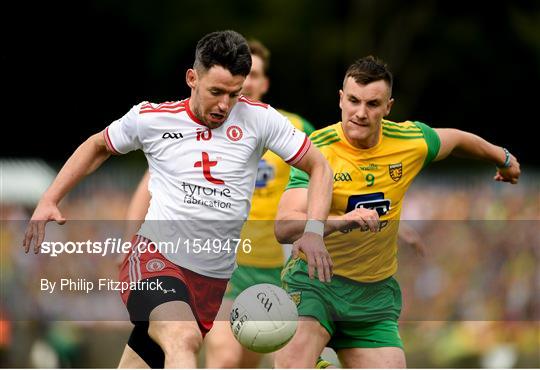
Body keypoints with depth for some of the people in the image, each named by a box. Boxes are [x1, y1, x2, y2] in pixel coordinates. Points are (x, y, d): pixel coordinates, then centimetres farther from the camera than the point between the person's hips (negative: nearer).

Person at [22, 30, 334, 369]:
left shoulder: (259, 119, -1)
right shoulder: (151, 118, -1)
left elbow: (319, 167, 6)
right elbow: (98, 147, 19)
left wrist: (313, 230, -9)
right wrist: (49, 201, 12)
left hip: (214, 278, 3)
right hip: (155, 256, -3)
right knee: (184, 339, -33)